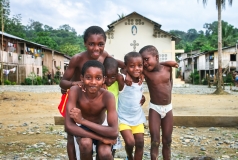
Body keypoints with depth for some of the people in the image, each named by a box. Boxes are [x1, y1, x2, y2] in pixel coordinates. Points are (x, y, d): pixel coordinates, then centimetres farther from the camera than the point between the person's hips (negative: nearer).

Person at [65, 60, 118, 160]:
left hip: (101, 129, 0)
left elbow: (114, 132, -35)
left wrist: (83, 120, -35)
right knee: (85, 143, -32)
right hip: (83, 130, 0)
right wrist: (101, 138, -35)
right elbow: (69, 126, -33)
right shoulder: (75, 91, -27)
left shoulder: (108, 96, -28)